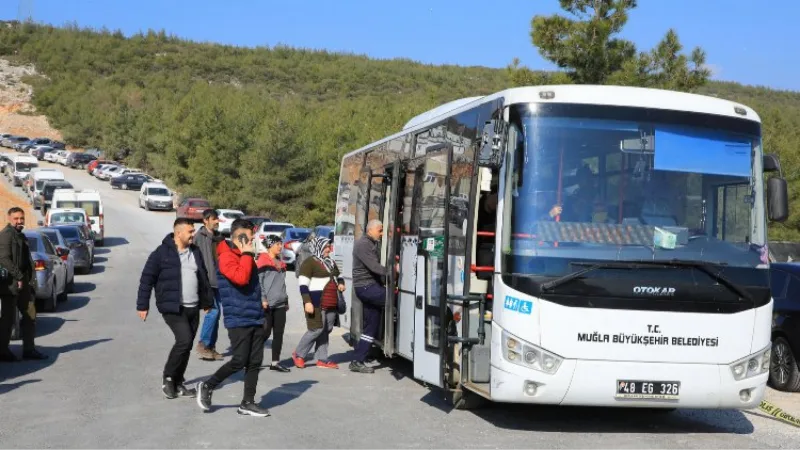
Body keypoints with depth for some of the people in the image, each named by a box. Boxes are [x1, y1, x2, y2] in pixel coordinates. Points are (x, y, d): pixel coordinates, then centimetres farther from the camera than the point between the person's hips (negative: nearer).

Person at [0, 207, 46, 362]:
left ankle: (29, 349, 17)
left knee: (30, 315, 11)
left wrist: (30, 279, 12)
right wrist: (19, 277, -20)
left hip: (22, 284, 9)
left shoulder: (21, 236, 18)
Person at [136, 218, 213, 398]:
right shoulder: (162, 252, -7)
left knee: (186, 346, 8)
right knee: (184, 339, -19)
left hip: (193, 308, 7)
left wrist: (207, 302, 20)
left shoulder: (195, 252, 12)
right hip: (172, 307, -7)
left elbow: (203, 278, 20)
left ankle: (177, 383, 20)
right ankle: (168, 378, -1)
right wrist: (142, 305, -8)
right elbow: (147, 278, -6)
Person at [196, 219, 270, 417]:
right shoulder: (227, 257, -11)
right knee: (239, 361, -8)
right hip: (238, 320, -9)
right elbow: (241, 278, -28)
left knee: (255, 362, 7)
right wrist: (247, 254, -18)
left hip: (256, 318, 9)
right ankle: (207, 387, 11)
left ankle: (248, 402, 14)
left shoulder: (245, 256, 18)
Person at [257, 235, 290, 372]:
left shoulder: (280, 262, 17)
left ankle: (275, 362, 8)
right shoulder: (262, 261, -6)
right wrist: (262, 299, -18)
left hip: (280, 304, 7)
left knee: (279, 333, 4)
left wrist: (286, 299, 19)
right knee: (265, 332, -5)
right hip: (268, 304, -7)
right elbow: (258, 281, -12)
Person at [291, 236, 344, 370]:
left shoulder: (331, 262, 18)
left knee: (326, 330, 8)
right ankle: (298, 354, 6)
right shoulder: (310, 262, -8)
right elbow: (303, 284, -13)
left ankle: (322, 359, 13)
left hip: (331, 303, 8)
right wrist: (307, 302, -21)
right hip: (317, 303, -8)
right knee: (317, 329, -10)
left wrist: (341, 283, 9)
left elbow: (338, 276, 33)